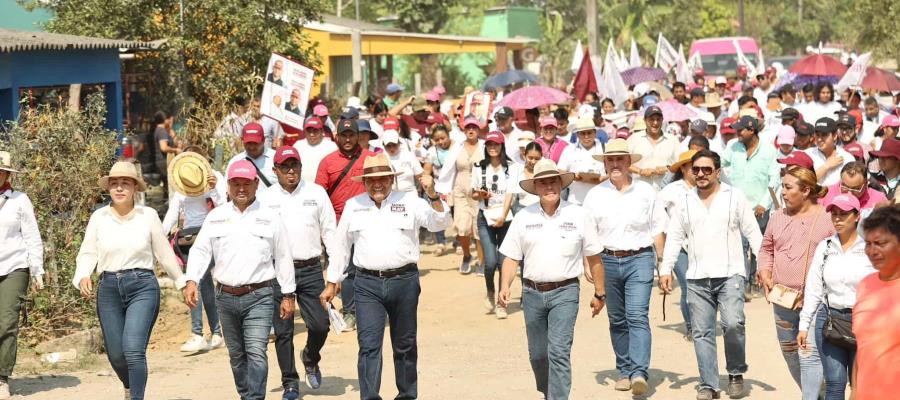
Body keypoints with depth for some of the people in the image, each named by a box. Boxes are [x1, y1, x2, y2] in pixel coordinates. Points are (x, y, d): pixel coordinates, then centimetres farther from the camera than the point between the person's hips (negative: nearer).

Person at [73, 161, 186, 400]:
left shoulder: (148, 215, 0)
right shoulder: (99, 217, 4)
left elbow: (164, 254, 9)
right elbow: (88, 253, 5)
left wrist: (182, 282, 15)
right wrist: (83, 276, -14)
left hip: (143, 285, -3)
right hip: (109, 288, 3)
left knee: (133, 349, -18)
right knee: (115, 354, 10)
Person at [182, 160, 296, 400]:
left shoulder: (270, 218, 3)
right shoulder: (216, 217, 8)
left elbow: (283, 258, 6)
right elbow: (200, 250, 5)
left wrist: (288, 295, 5)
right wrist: (191, 281, -10)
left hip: (259, 296, -3)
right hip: (226, 297, 3)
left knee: (256, 353, -14)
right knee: (236, 355, 12)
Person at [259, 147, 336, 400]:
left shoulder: (316, 193, 6)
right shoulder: (264, 199, 4)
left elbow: (329, 231, 8)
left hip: (311, 269, 1)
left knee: (320, 324, -4)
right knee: (283, 331, 2)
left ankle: (310, 359, 28)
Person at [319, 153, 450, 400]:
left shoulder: (409, 202, 4)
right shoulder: (353, 206, 9)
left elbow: (441, 223, -5)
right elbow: (341, 246, 15)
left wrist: (433, 195, -22)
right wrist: (331, 284, 15)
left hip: (404, 281, 0)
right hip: (367, 285, 0)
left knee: (405, 346, 11)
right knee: (369, 345, -9)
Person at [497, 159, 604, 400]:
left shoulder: (577, 215, 0)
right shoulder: (523, 217, 5)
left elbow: (594, 258, 6)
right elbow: (511, 257, 6)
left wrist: (599, 293, 7)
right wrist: (504, 287, -9)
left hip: (565, 292, -3)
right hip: (532, 292, 3)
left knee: (559, 352, -14)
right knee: (537, 354, 13)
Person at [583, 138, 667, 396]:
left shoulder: (645, 191, 4)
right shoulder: (595, 195, 6)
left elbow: (657, 230, 8)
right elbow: (588, 235, 8)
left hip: (639, 259, -2)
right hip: (608, 261, 2)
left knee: (637, 316, -15)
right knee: (617, 320, 9)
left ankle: (639, 373, -22)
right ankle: (624, 372, 20)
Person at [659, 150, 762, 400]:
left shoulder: (735, 196, 4)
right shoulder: (684, 201, 12)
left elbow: (752, 232, 3)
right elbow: (674, 237, 12)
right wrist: (666, 269, 3)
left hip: (730, 274, -3)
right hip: (697, 278, 3)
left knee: (733, 323, -18)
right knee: (702, 332, 1)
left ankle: (736, 374, 4)